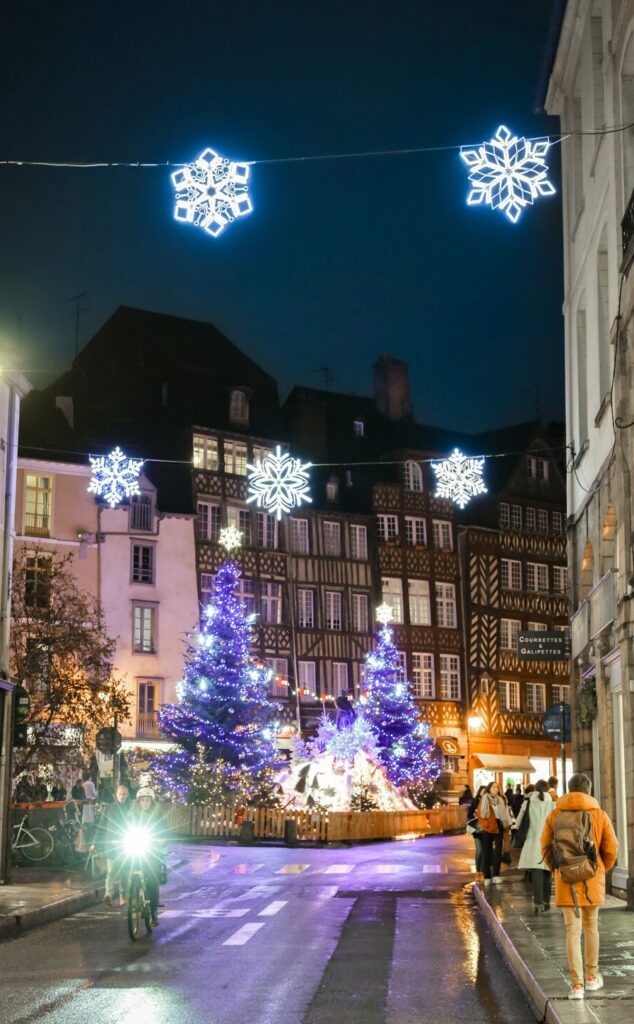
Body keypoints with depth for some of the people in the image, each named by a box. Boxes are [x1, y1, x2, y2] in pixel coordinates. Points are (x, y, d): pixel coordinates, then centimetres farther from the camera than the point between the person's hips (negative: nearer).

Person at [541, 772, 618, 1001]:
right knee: (591, 927, 17)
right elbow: (611, 849, -2)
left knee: (572, 931, 2)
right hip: (592, 880, 0)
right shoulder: (599, 815, -3)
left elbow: (545, 847, 0)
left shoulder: (555, 815, -2)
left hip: (566, 880, 0)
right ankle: (592, 977, 28)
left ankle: (577, 984, -4)